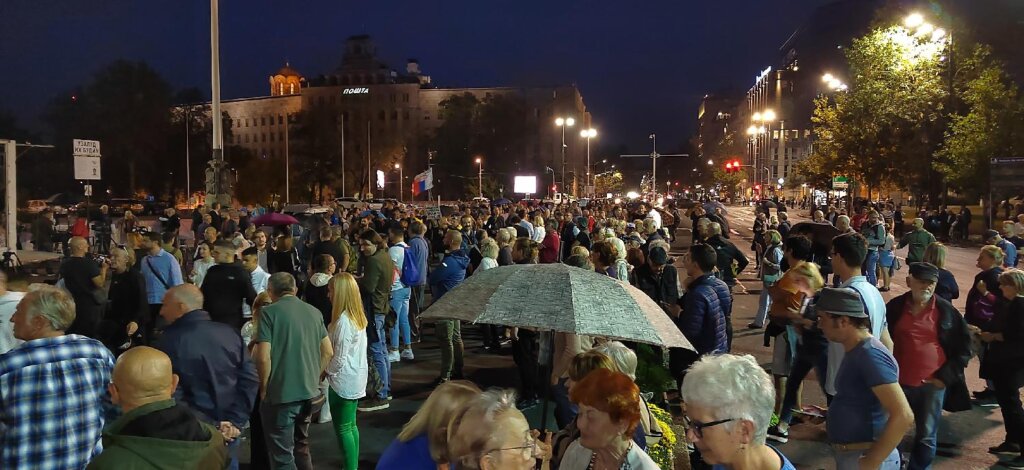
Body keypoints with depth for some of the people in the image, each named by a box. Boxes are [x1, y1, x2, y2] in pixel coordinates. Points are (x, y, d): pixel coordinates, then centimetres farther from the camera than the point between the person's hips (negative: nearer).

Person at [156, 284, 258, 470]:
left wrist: (210, 426, -12)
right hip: (229, 431, 4)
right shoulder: (230, 333, 1)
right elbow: (250, 379, -4)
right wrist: (235, 421, -5)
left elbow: (171, 394, -16)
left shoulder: (170, 341, -11)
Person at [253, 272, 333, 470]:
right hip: (309, 391, 6)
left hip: (281, 393, -6)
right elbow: (328, 352, 10)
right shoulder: (314, 312, 7)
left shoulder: (269, 312, -10)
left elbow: (263, 357, -17)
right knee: (301, 446, 23)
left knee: (282, 454, 4)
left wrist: (264, 388, -3)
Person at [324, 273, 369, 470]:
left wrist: (327, 371, -1)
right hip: (356, 378, 9)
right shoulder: (358, 317, 5)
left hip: (344, 381, -9)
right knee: (351, 426, 16)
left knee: (343, 429, 2)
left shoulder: (343, 321, -22)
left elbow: (339, 357, -19)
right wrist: (331, 370, 14)